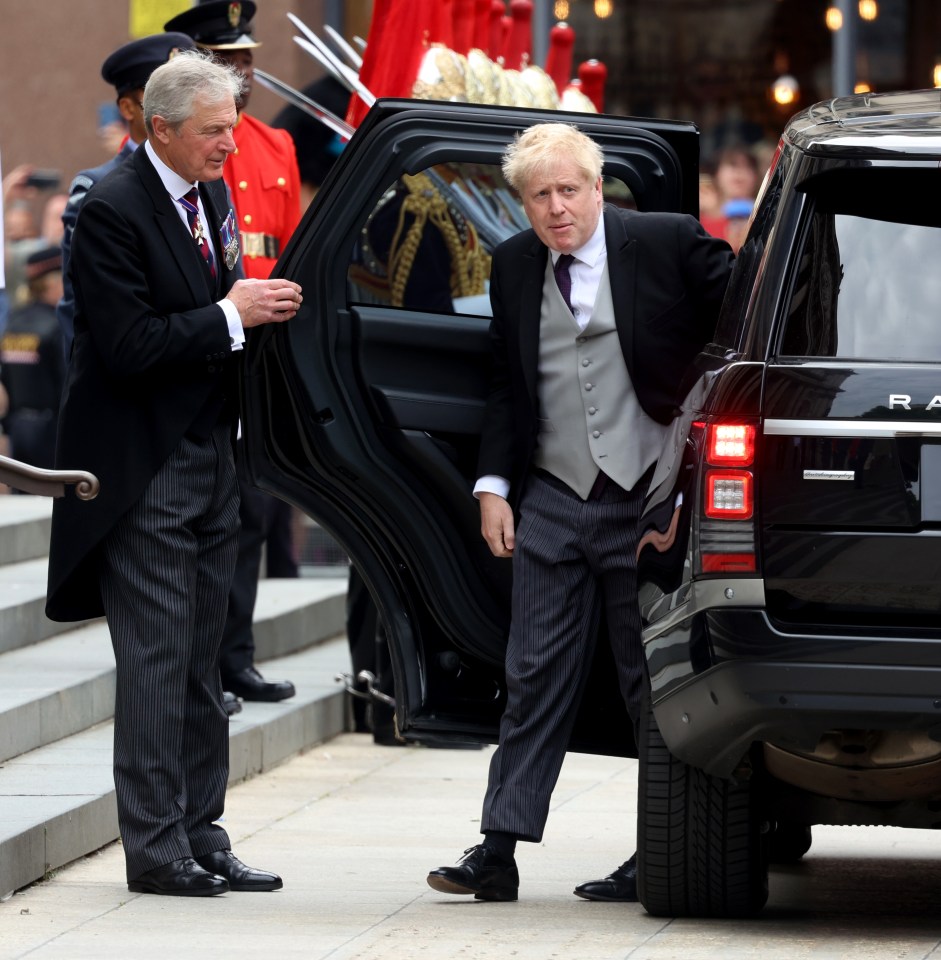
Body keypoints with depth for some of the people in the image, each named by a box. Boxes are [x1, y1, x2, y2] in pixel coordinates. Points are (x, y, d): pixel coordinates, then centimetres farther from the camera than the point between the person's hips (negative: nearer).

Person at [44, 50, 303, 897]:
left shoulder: (213, 199, 12)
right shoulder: (112, 212, -14)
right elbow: (128, 348, -21)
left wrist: (257, 308, 0)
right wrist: (230, 314, -17)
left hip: (210, 457, 8)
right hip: (146, 469, -8)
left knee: (201, 664, 10)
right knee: (156, 662, -6)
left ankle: (201, 838, 14)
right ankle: (156, 849, -2)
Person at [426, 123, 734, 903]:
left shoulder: (669, 244, -4)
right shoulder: (515, 266, 9)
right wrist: (494, 485, 7)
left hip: (648, 501, -4)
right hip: (551, 502, 4)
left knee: (655, 683, 3)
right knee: (537, 677, 2)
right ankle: (498, 852, 1)